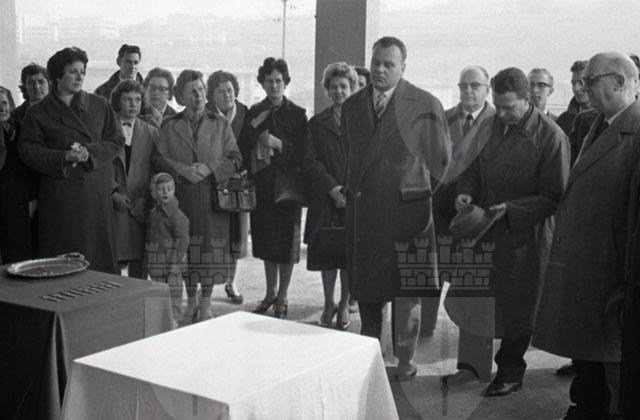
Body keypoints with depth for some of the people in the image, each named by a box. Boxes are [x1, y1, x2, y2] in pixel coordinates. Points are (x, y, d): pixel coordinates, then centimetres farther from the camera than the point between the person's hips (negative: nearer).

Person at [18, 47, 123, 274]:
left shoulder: (100, 106, 10)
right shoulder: (38, 112, 4)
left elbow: (116, 141, 7)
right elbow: (28, 150, -2)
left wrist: (90, 152, -12)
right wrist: (64, 157, -16)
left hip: (96, 194, 2)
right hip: (59, 197, -2)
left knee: (98, 254, 3)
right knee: (61, 259, -1)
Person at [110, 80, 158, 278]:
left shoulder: (150, 132, 13)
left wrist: (145, 198, -5)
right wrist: (113, 193, -9)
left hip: (140, 207, 2)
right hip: (113, 204, -2)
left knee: (139, 261, 1)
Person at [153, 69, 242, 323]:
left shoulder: (220, 125, 6)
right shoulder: (170, 126, 7)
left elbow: (235, 159, 1)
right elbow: (158, 158, 2)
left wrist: (210, 168, -12)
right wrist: (181, 169, -13)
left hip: (213, 197, 0)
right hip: (182, 197, 1)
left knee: (211, 247, -1)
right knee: (186, 248, 5)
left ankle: (206, 302, 11)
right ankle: (191, 300, 19)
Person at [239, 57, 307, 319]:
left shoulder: (297, 114, -3)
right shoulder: (255, 112, 9)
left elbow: (302, 153, -7)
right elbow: (242, 149, 6)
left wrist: (279, 144, -19)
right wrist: (254, 126, -9)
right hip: (261, 185, 4)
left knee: (286, 242, 2)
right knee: (266, 241, 12)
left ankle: (282, 297, 15)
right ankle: (270, 293, 27)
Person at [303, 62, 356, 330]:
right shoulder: (317, 123, 9)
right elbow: (310, 161, 1)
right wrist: (331, 188, -12)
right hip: (325, 201, 1)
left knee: (350, 255, 4)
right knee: (326, 254, 5)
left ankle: (344, 305, 20)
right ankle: (328, 305, 20)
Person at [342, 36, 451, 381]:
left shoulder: (426, 105, -4)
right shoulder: (352, 106, 10)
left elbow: (442, 160, 0)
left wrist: (436, 202, 0)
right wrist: (351, 192, 15)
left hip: (406, 208, -4)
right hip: (363, 209, 4)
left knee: (406, 287, 3)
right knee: (365, 287, 12)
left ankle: (406, 360, 18)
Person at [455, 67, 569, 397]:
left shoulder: (550, 137, -13)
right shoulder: (490, 126, 4)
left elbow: (554, 197, -12)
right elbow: (473, 170, 16)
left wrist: (511, 208, -21)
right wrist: (465, 193, -5)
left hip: (525, 236, -5)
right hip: (486, 230, 5)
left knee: (516, 305, 8)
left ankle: (510, 373, 25)